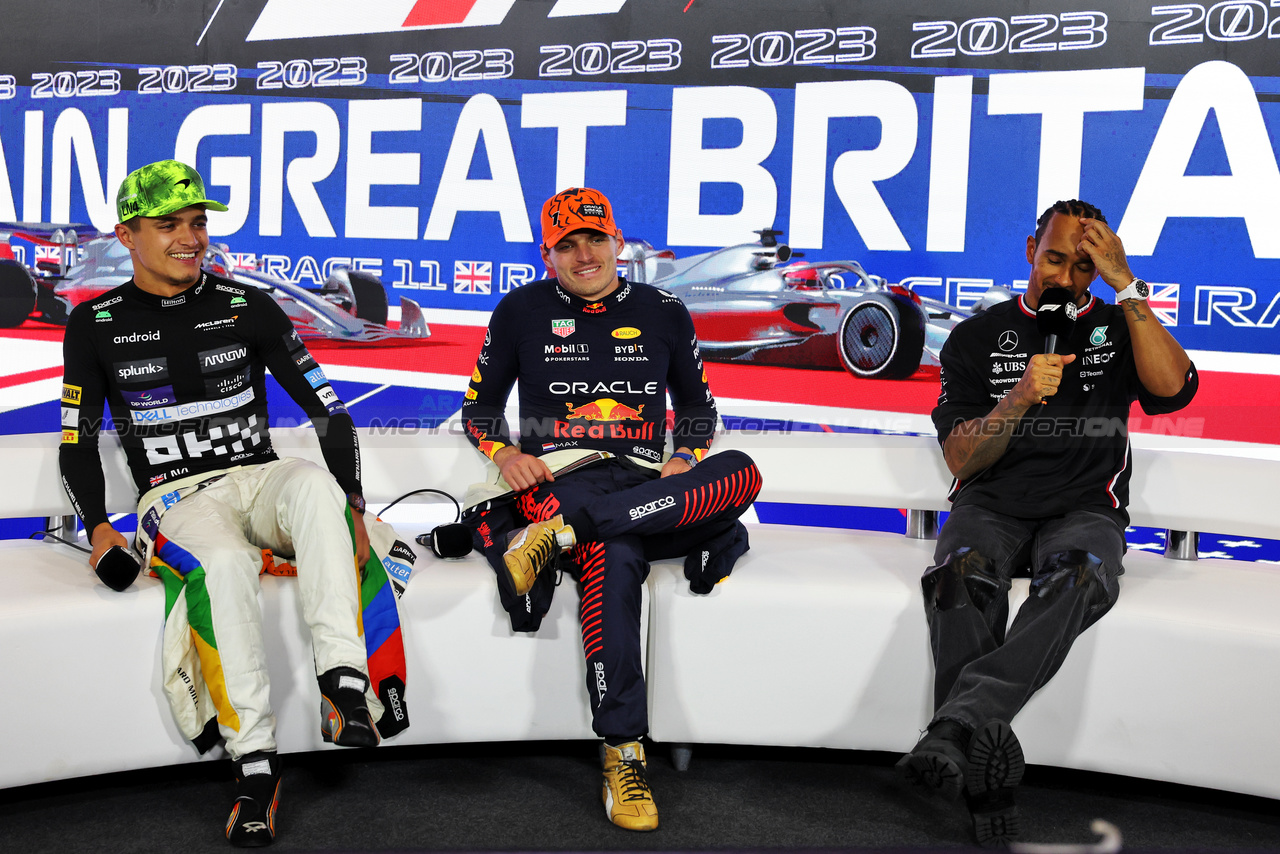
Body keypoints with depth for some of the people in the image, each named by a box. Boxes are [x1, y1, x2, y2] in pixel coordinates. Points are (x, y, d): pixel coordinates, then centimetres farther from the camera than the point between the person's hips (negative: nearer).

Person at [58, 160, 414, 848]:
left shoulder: (247, 308, 5)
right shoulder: (96, 326, 6)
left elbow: (329, 410, 4)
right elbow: (77, 440, 12)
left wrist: (348, 509, -7)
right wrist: (98, 529, -4)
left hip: (259, 481, 1)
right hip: (175, 499, -1)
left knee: (313, 480, -36)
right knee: (222, 564, -37)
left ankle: (345, 682, -41)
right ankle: (254, 765, -30)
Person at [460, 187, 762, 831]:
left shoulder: (663, 313, 14)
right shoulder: (522, 312, 10)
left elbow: (697, 403, 22)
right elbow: (480, 404, 17)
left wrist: (686, 460, 1)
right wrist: (505, 454, -4)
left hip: (647, 483, 3)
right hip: (559, 476, -3)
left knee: (742, 473, -30)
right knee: (613, 554, -39)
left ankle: (559, 535, -36)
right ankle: (622, 757, -35)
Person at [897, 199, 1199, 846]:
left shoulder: (1118, 328, 13)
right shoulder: (978, 337, 11)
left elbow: (1172, 388, -11)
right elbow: (961, 460, 4)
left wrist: (1126, 283, -9)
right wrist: (1022, 395, -13)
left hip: (1084, 509, 0)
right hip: (991, 505, 0)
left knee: (1080, 576, -37)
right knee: (961, 574, -35)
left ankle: (958, 723, -49)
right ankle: (987, 785, -39)